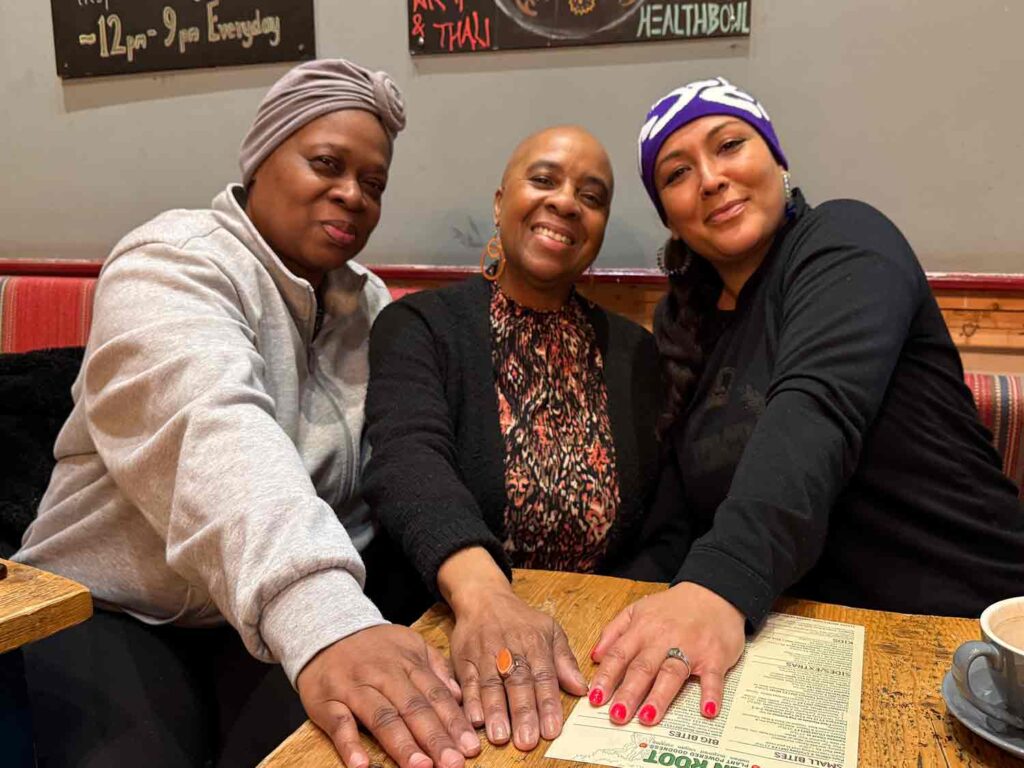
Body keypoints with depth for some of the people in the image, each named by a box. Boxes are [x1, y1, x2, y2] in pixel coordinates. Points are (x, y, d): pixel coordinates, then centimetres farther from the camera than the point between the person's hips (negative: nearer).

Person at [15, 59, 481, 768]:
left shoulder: (371, 304, 8)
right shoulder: (175, 263, -14)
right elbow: (212, 430, -34)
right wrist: (322, 616, -49)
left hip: (289, 617, 4)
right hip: (119, 612, -3)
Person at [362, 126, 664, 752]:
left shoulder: (635, 353, 7)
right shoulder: (418, 326, -2)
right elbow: (409, 457, -21)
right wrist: (481, 592, -39)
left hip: (596, 653, 2)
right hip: (443, 637, -2)